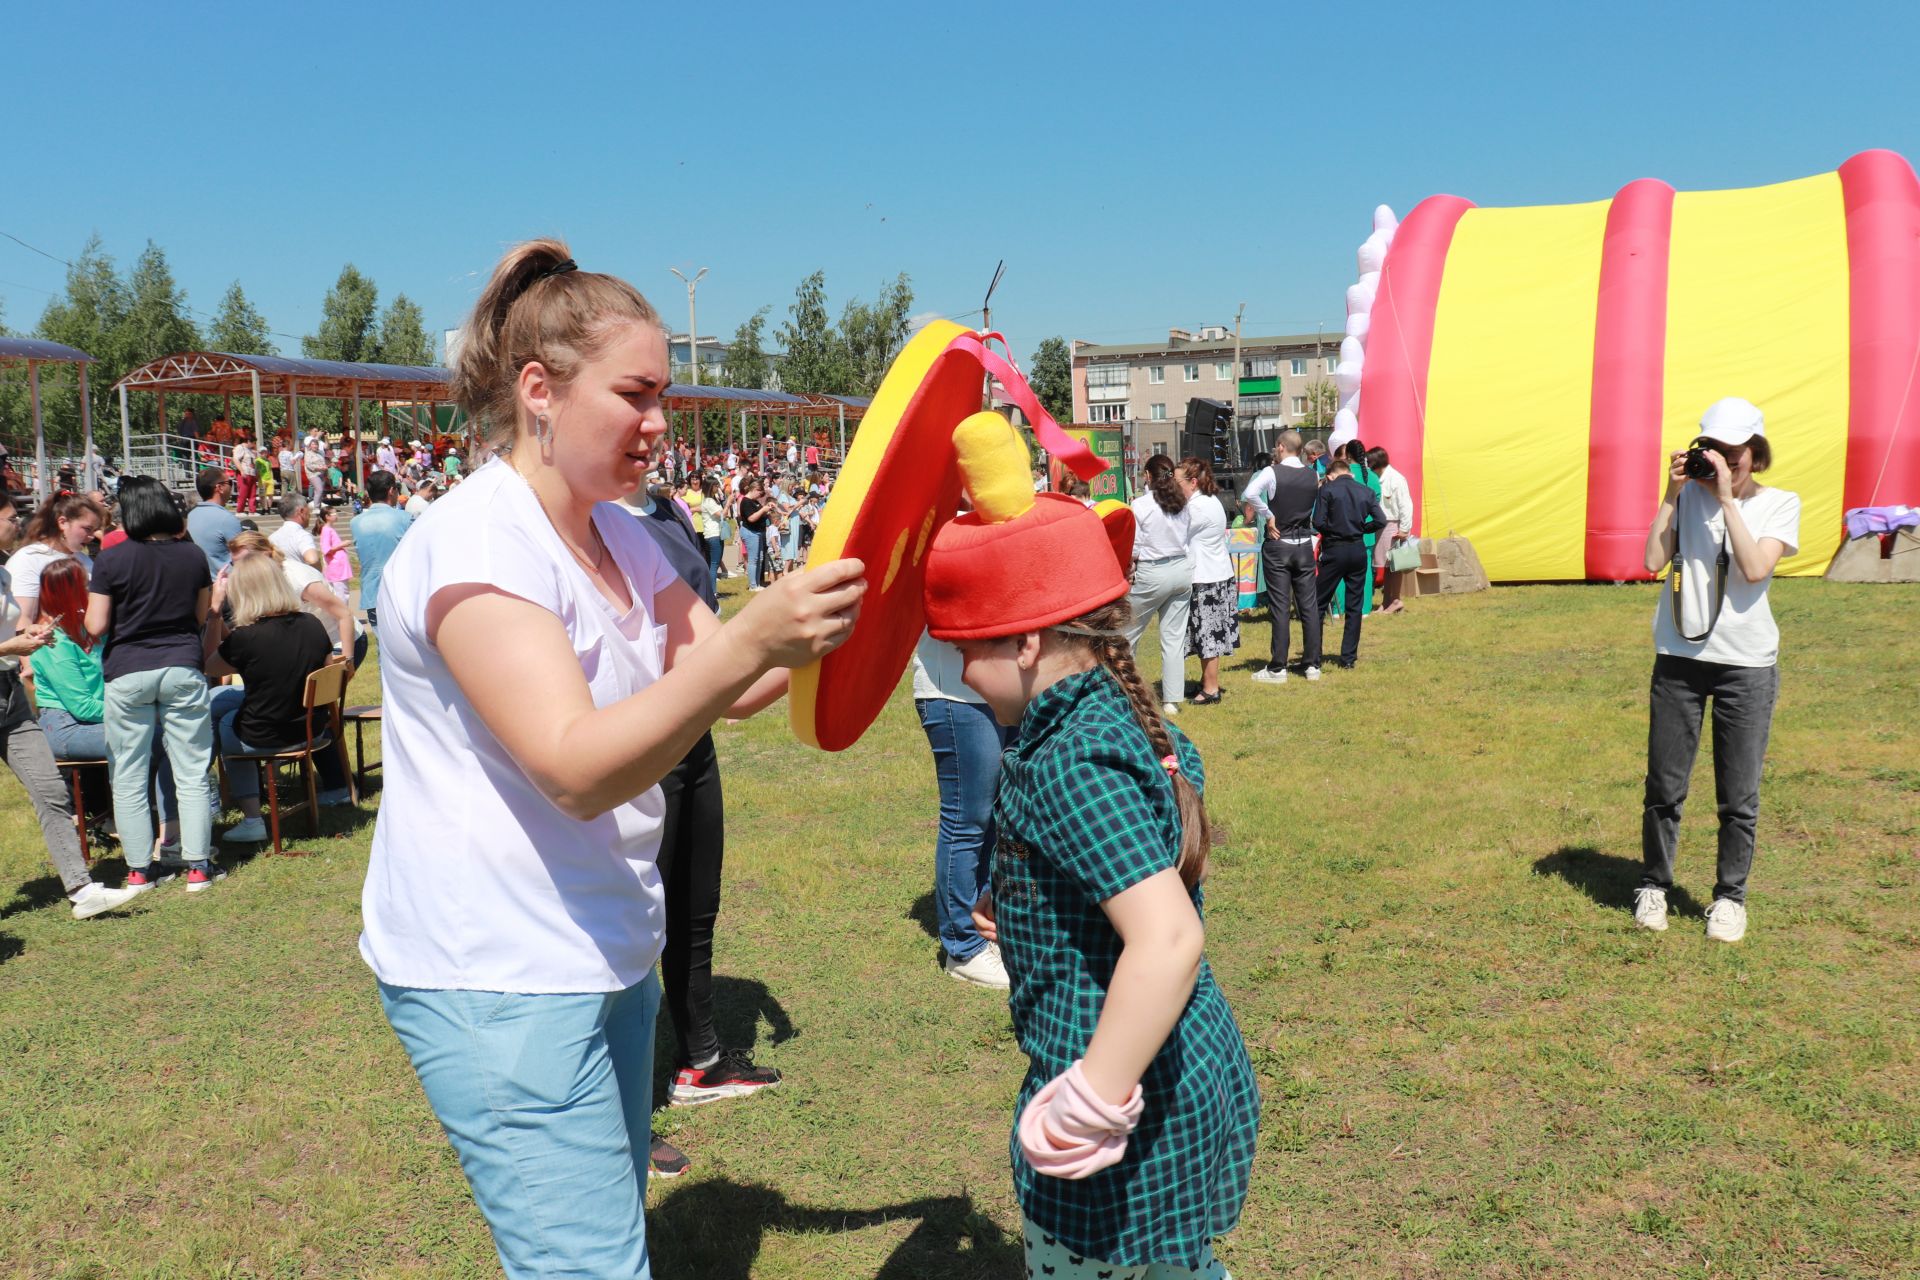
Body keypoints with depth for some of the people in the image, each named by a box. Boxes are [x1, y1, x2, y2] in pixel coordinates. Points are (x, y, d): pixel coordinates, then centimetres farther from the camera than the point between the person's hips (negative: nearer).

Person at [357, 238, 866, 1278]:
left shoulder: (615, 533, 8)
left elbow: (724, 685, 10)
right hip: (499, 977, -9)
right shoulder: (477, 542, -19)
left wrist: (828, 615, -4)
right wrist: (751, 639, -40)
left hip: (602, 956, 9)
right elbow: (578, 768, -29)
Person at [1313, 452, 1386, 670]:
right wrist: (1360, 528, 12)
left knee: (1319, 603, 7)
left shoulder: (1327, 490, -6)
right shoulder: (1366, 491, 6)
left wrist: (1332, 529, 8)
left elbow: (1318, 522, -12)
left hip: (1334, 551, -3)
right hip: (1358, 551, 3)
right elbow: (1381, 521, -1)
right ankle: (1348, 658, 9)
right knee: (1354, 606, 9)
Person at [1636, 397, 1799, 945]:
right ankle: (1654, 885, 24)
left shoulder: (1779, 504, 0)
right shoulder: (1689, 494, 3)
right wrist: (1672, 495, -9)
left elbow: (1755, 569, -16)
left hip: (1746, 663, -1)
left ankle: (1730, 896, 21)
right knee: (1664, 787, 7)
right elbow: (1653, 562, -8)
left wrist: (1727, 498, -16)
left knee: (1738, 796, 4)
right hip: (1679, 657, 1)